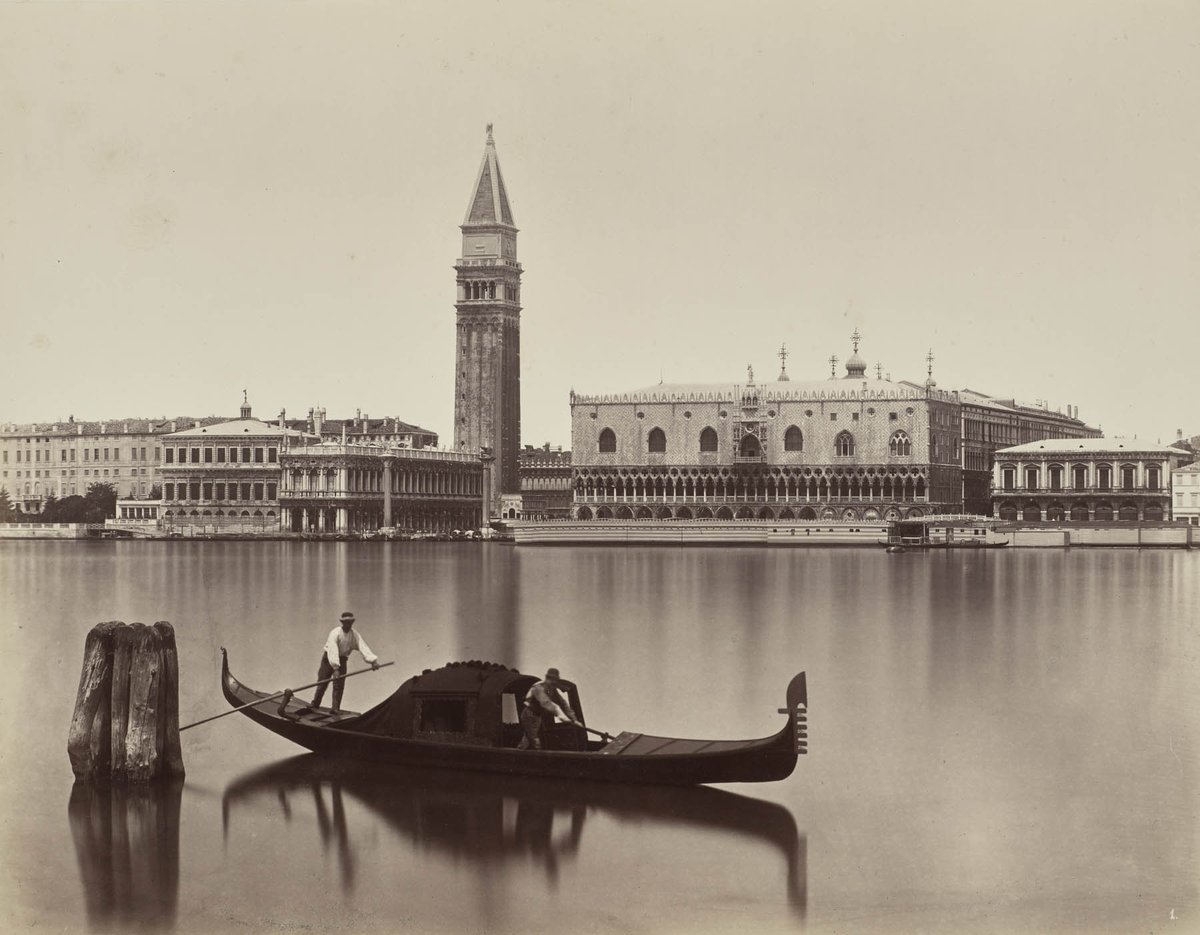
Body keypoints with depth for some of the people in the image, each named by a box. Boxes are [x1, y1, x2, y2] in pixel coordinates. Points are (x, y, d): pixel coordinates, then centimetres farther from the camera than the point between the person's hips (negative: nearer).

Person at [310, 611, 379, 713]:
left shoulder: (355, 635, -7)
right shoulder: (335, 633, -22)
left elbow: (363, 647, -19)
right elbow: (332, 650, -32)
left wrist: (373, 660, -35)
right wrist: (335, 667, -43)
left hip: (342, 660, 3)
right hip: (329, 659, -3)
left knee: (339, 685, -6)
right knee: (322, 683, -1)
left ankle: (335, 708, -6)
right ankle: (315, 704, 15)